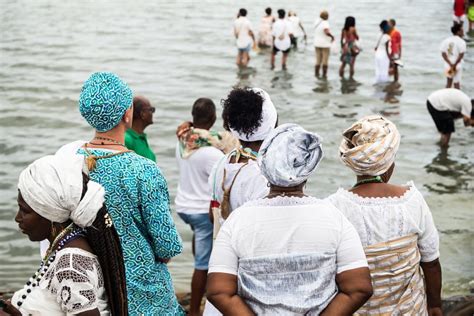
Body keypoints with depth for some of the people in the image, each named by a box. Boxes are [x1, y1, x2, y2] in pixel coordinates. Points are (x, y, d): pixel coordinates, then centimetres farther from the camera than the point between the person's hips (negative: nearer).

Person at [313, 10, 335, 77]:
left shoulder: (317, 22, 3)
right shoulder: (325, 23, -18)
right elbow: (327, 32, -32)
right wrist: (332, 37, -15)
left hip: (317, 44, 6)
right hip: (325, 44, -6)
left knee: (318, 60, 11)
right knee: (325, 60, 4)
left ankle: (316, 73, 8)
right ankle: (324, 74, 5)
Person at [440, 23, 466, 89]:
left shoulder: (446, 40, 4)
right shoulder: (461, 42, -12)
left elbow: (443, 54, -4)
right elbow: (461, 55, -19)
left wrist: (450, 64, -10)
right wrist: (454, 65, -13)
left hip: (448, 65, 5)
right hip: (457, 66, -5)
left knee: (448, 83, 17)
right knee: (457, 83, 4)